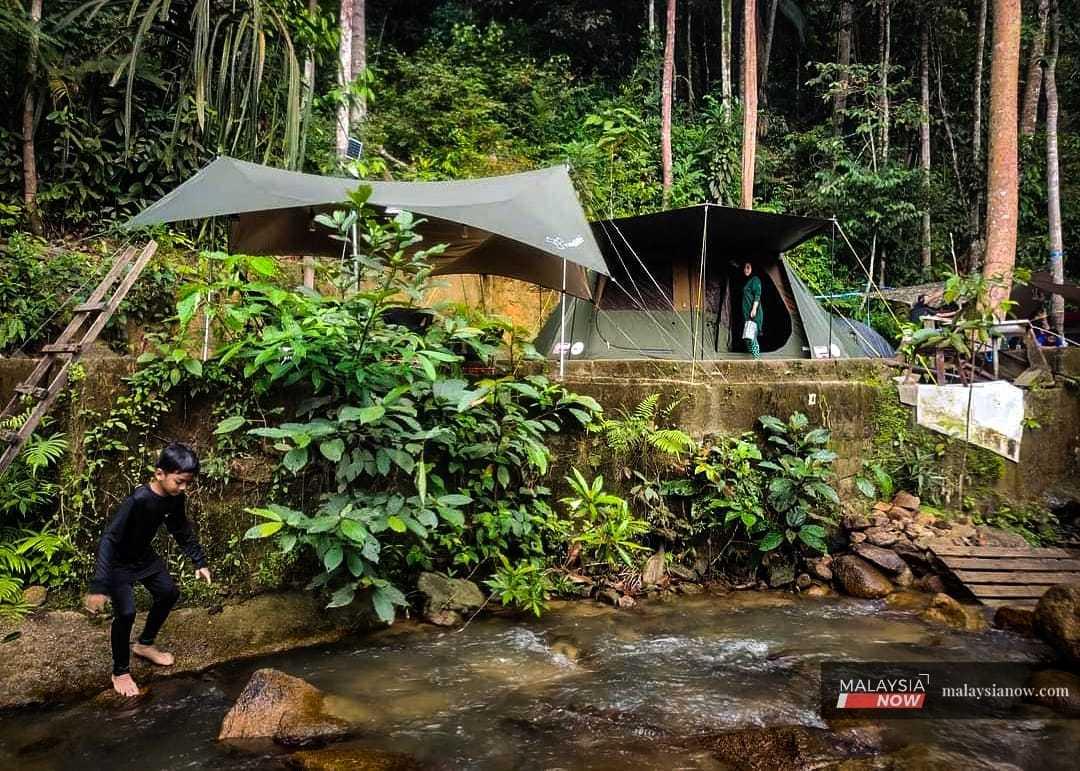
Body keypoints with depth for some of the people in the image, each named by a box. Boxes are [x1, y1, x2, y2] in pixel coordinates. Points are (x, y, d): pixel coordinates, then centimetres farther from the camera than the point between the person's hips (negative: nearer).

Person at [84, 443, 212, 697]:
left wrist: (200, 562, 7)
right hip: (119, 562, -8)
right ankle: (120, 672, 6)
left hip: (143, 555, 8)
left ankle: (144, 644, 37)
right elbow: (108, 540, -38)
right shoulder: (137, 501, -37)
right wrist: (99, 587, -43)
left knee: (169, 593, 15)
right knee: (126, 614, -16)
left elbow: (182, 531, 4)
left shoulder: (174, 498, -14)